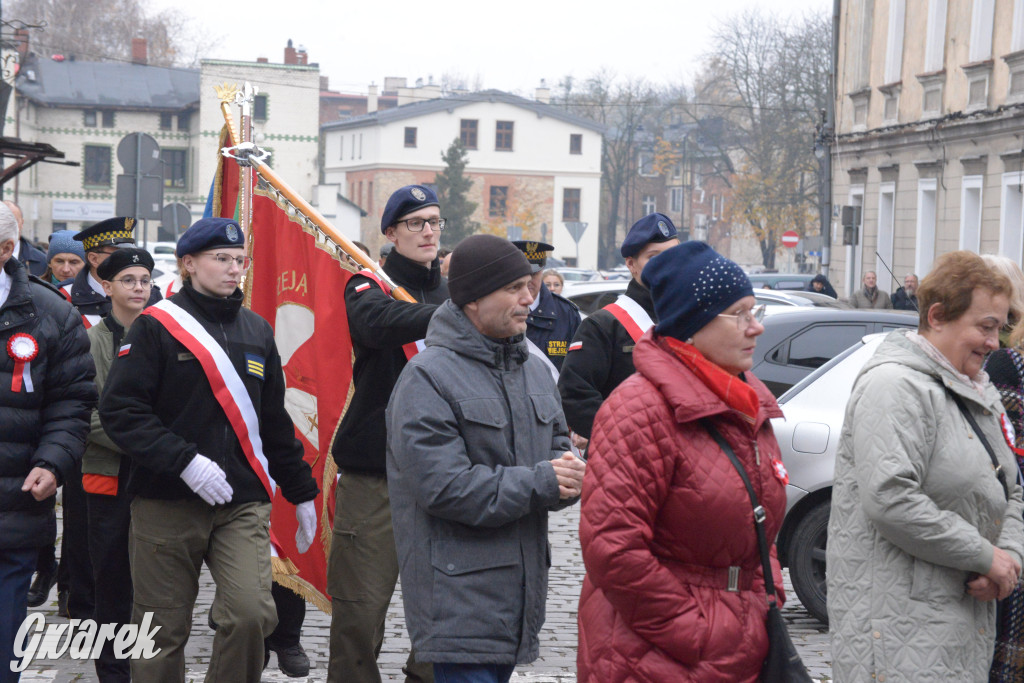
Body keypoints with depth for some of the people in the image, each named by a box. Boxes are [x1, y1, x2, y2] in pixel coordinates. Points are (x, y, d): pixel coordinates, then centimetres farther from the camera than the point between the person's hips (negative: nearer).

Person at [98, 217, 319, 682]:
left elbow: (274, 422, 21)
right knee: (163, 627, 3)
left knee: (252, 614, -14)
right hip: (167, 504, -3)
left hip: (243, 504, 3)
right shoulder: (156, 326, -1)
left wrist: (301, 493, 22)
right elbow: (120, 410, -9)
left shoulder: (257, 331, 14)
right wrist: (185, 461, -17)